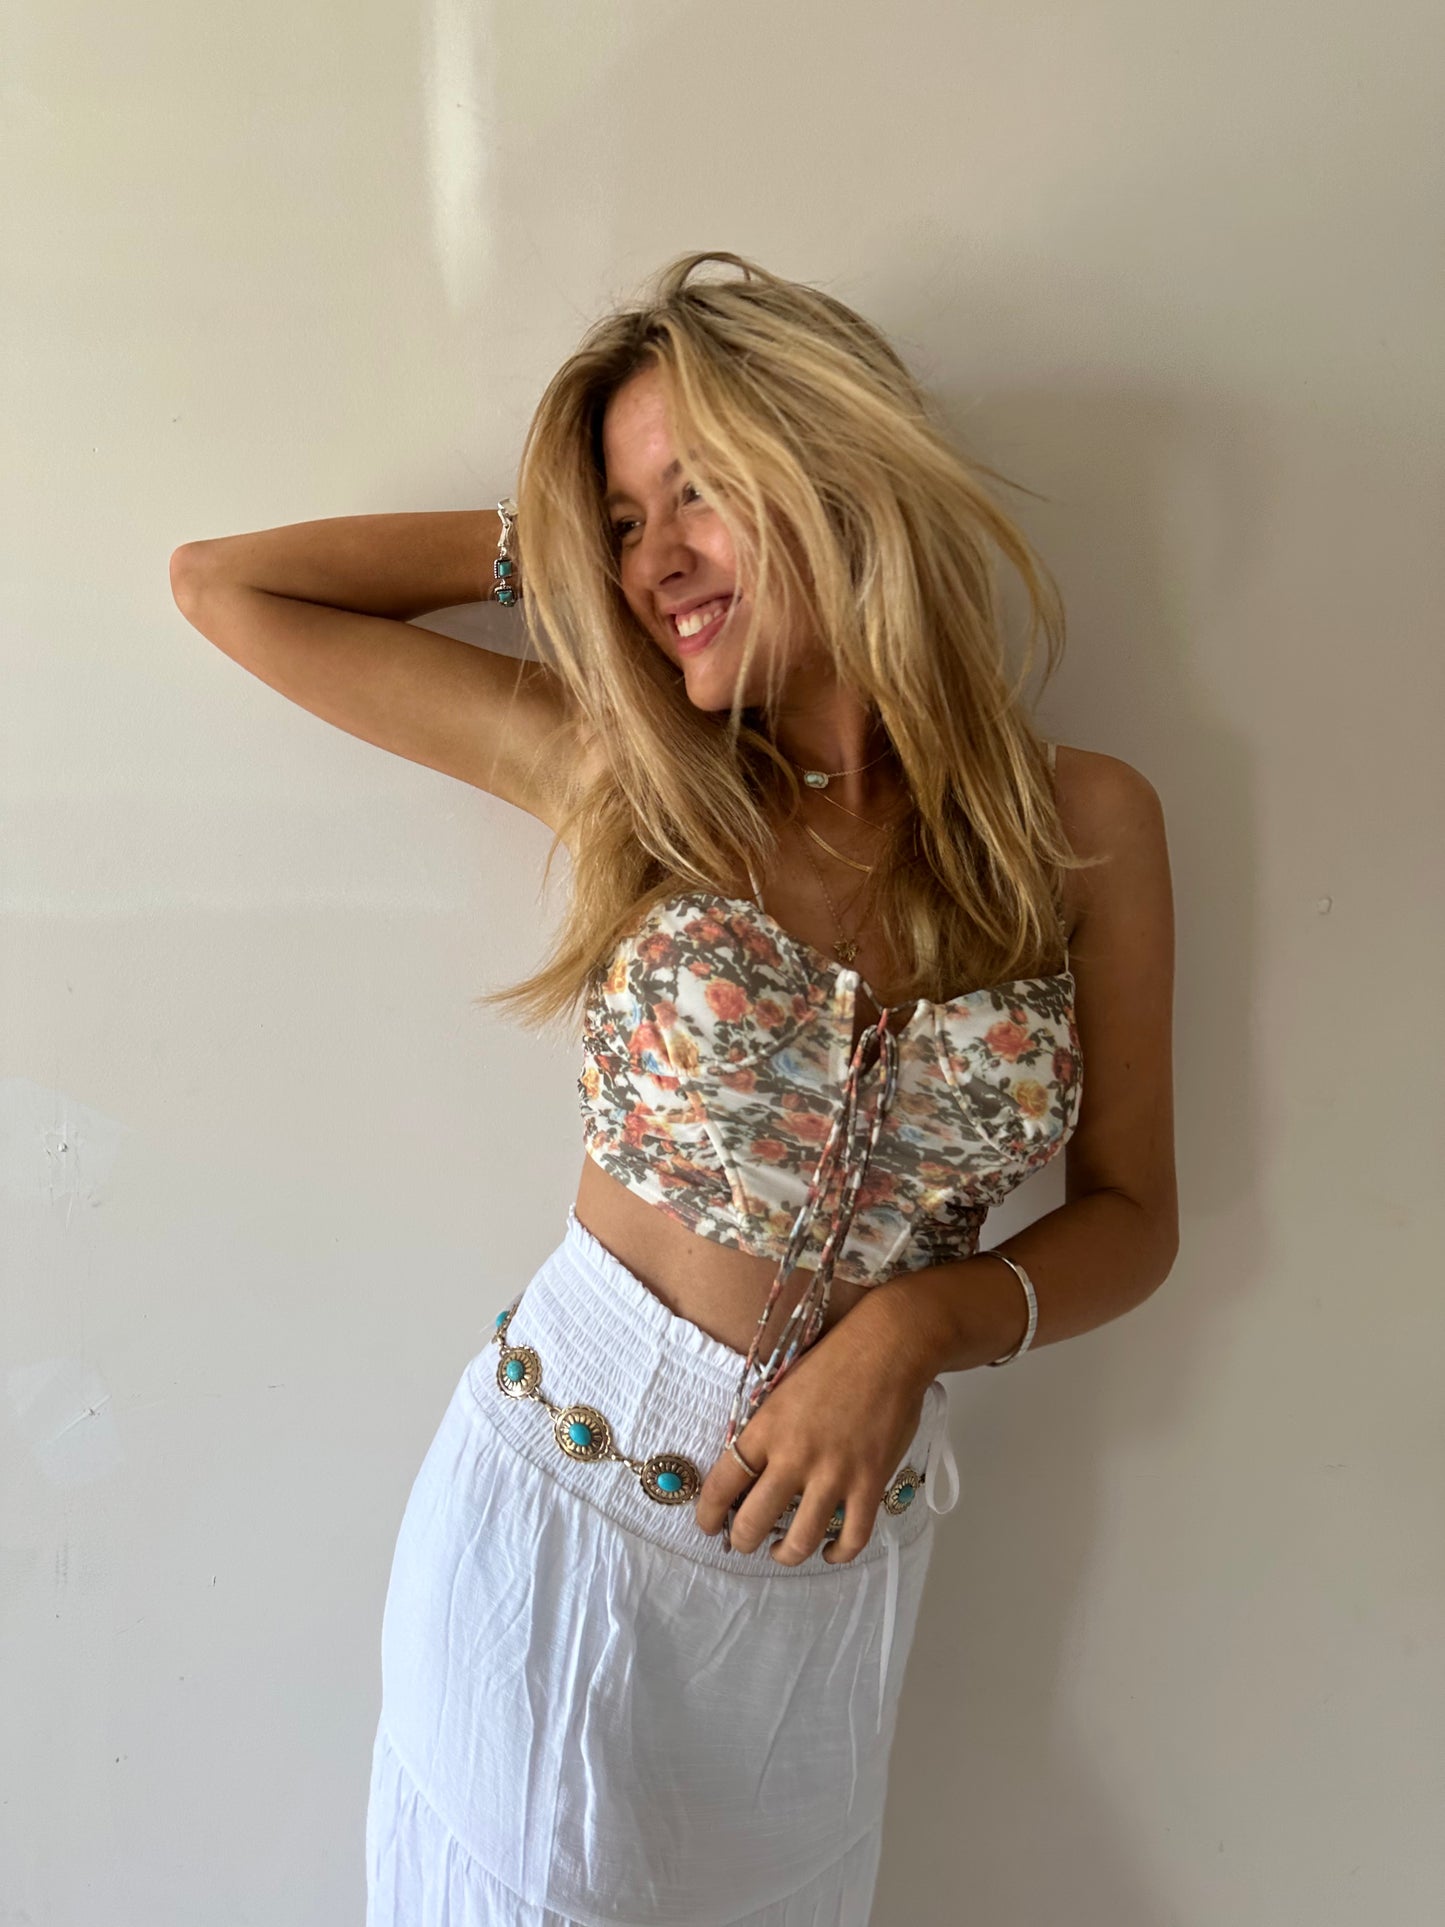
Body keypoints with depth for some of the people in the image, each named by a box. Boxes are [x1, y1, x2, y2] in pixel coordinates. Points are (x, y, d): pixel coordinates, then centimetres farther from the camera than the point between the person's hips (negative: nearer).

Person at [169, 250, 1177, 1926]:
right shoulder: (608, 763, -7)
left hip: (832, 1542, 2)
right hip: (556, 1494, -1)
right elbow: (220, 582, -2)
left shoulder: (1086, 823, -6)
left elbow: (1130, 1213, 1)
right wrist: (548, 540, -2)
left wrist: (918, 1320, -16)